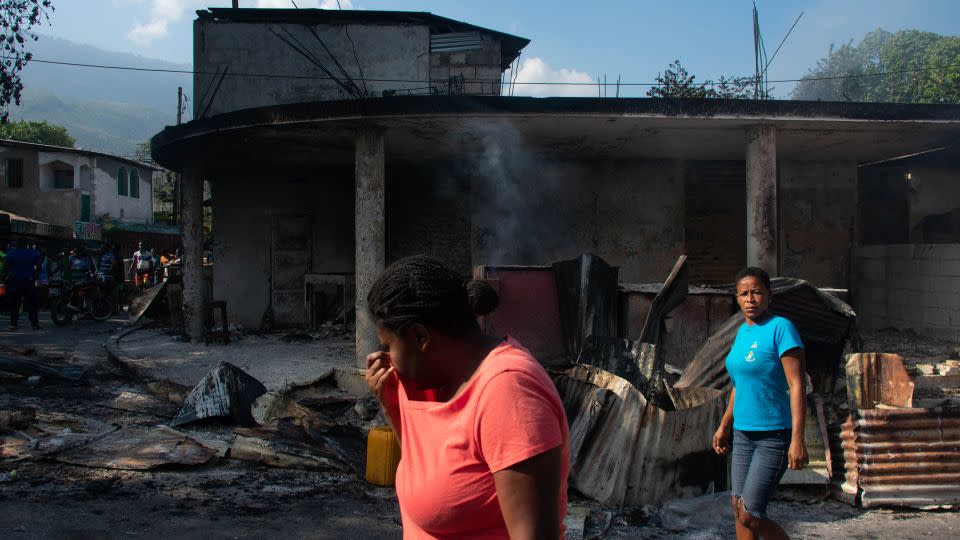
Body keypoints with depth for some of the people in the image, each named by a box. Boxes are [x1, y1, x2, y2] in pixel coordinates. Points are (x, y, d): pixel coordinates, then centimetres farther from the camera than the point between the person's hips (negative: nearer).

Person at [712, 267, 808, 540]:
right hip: (743, 434, 8)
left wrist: (797, 439, -24)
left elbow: (797, 386, -19)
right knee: (739, 510, 10)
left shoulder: (781, 328, -14)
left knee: (750, 516, -8)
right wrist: (724, 427, 20)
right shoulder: (743, 331, 10)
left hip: (775, 436, -8)